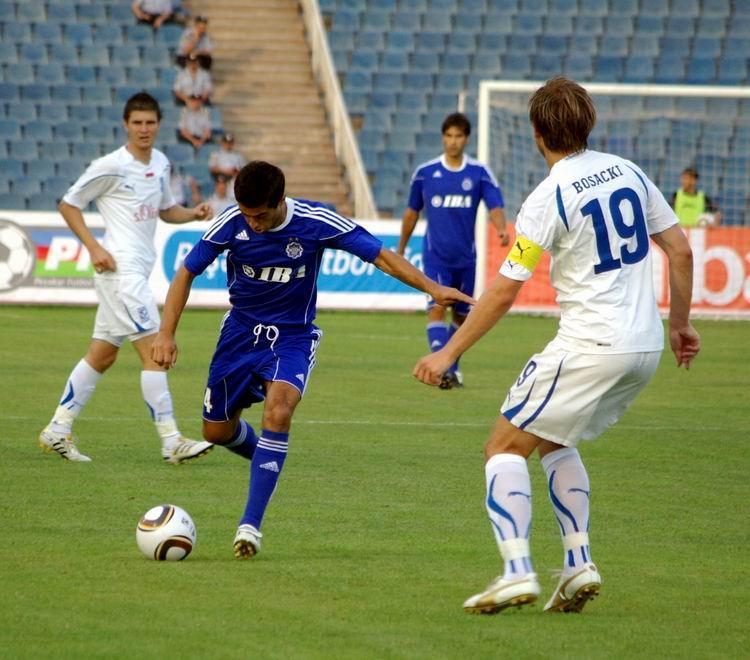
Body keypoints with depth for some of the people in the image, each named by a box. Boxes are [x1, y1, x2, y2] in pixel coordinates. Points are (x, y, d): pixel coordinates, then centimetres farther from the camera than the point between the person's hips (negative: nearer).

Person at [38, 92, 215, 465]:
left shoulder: (160, 164, 11)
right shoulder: (110, 166, -10)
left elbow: (165, 210, 25)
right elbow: (68, 205, -4)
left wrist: (194, 213, 4)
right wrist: (94, 247, -13)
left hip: (138, 269, 9)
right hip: (121, 267, -9)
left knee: (102, 354, 12)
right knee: (153, 349, -14)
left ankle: (57, 430, 19)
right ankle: (171, 441, -14)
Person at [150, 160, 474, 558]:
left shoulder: (316, 223, -20)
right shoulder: (231, 224, -16)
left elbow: (380, 256, -13)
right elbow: (187, 273, -4)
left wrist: (432, 288, -24)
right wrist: (166, 334, -12)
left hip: (293, 337, -3)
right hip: (241, 331, 3)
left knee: (278, 410, -29)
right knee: (216, 431, 6)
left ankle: (250, 524, -26)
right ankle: (268, 459, 41)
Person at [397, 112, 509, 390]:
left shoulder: (479, 173, 0)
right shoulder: (425, 172, 1)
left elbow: (495, 206, -11)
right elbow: (412, 211, 13)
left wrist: (501, 229, -32)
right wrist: (400, 249, 19)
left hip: (465, 257, 2)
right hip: (435, 255, -2)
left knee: (462, 315, 12)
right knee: (437, 308, -18)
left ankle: (452, 368, 30)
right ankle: (443, 370, -25)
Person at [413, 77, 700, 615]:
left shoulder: (549, 198, -12)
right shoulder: (628, 172, 7)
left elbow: (504, 291, -12)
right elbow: (681, 251, 10)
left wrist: (449, 354, -5)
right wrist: (680, 324, 22)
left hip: (591, 345, -7)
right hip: (646, 348, 7)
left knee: (505, 447, 3)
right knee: (554, 441, 25)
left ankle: (517, 571, -12)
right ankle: (579, 564, 12)